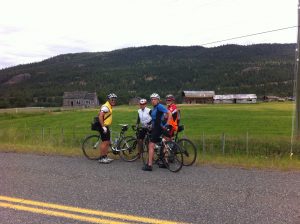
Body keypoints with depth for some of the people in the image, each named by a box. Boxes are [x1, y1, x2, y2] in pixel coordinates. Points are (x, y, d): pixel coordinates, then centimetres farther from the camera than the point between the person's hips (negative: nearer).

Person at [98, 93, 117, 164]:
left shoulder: (110, 107, 16)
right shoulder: (105, 106, -16)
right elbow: (100, 116, -25)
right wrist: (103, 126, -27)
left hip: (106, 126, 10)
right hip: (103, 126, -10)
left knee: (108, 142, 13)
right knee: (105, 142, -9)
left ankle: (105, 157, 21)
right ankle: (101, 158, -2)